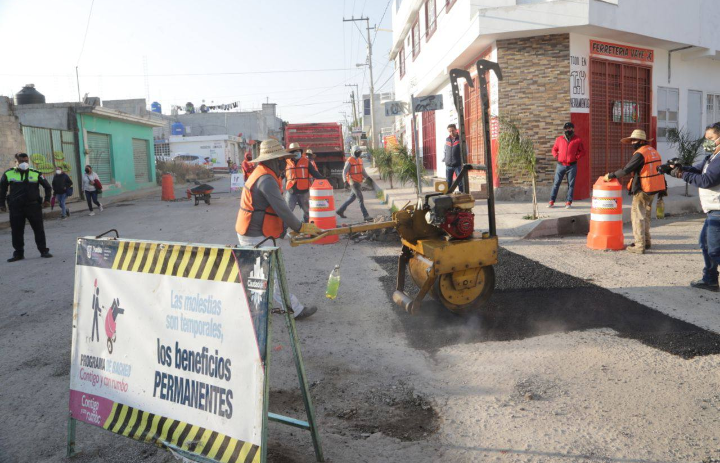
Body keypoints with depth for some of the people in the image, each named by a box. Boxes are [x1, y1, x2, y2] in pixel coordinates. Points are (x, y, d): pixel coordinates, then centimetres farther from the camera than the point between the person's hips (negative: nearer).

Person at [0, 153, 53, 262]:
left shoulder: (36, 174, 2)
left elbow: (47, 186, 11)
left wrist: (47, 200, 4)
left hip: (33, 206, -1)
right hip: (15, 208, 1)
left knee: (39, 229, 2)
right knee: (16, 231, 5)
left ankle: (43, 251, 11)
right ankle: (18, 253, 15)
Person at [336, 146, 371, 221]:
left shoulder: (360, 160, 13)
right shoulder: (350, 161, -10)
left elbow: (363, 171, 17)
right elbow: (344, 171, -11)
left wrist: (368, 177, 3)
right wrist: (345, 181, -21)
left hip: (359, 182, 9)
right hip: (353, 182, -9)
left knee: (353, 197, 17)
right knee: (361, 199, -10)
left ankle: (340, 210, 29)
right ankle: (365, 216, -9)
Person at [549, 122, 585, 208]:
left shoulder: (577, 140, 4)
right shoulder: (559, 139, 8)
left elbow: (582, 151, 9)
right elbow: (554, 149, 17)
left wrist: (576, 157, -6)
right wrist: (556, 156, 0)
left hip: (572, 166, -1)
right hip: (560, 165, 1)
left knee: (571, 184, 1)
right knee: (556, 183, 1)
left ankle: (569, 202, 6)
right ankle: (552, 201, 5)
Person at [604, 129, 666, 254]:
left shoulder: (640, 154, -16)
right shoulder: (653, 151, 13)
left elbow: (626, 170, -20)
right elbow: (658, 170, 18)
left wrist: (610, 175, -9)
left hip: (643, 190, -9)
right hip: (653, 189, 9)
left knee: (637, 216, -4)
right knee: (645, 215, 20)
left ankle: (640, 246, -6)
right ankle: (646, 241, 28)